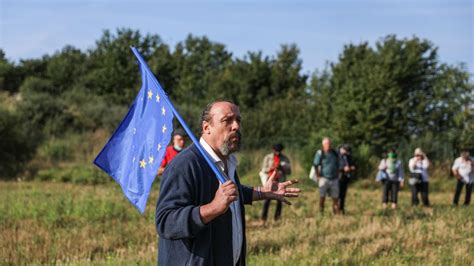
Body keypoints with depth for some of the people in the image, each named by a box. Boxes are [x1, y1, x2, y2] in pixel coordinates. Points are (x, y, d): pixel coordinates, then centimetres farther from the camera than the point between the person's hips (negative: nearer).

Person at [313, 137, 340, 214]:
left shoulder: (335, 153, 10)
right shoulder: (320, 153, -4)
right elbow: (316, 165, -4)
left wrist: (337, 175, 11)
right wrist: (319, 176, -8)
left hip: (334, 179, 4)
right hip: (324, 178, -4)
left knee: (335, 198, 3)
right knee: (322, 197, -4)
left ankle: (336, 213, 8)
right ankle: (321, 213, 2)